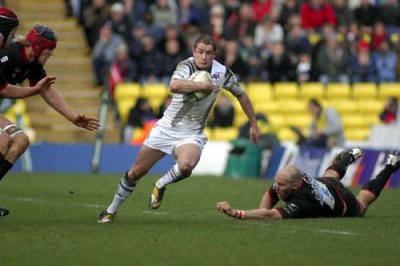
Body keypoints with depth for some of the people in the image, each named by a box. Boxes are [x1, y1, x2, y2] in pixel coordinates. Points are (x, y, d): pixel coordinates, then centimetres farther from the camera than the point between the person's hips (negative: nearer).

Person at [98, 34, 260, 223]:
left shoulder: (222, 72, -6)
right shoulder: (186, 67, -19)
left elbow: (241, 95, 13)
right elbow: (174, 86, -43)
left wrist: (253, 124, 16)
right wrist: (203, 85, -37)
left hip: (192, 135, 1)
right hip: (167, 128, -1)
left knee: (185, 166, -33)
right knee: (136, 172, 7)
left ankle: (160, 186, -1)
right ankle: (111, 210, 29)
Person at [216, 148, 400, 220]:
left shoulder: (302, 203, -54)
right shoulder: (284, 180, -36)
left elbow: (270, 215, -66)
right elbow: (269, 196, -15)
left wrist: (236, 213, -75)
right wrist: (261, 212, -35)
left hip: (345, 205, -4)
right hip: (326, 184, 4)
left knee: (361, 205, 30)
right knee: (330, 175, 41)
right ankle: (349, 157, 66)